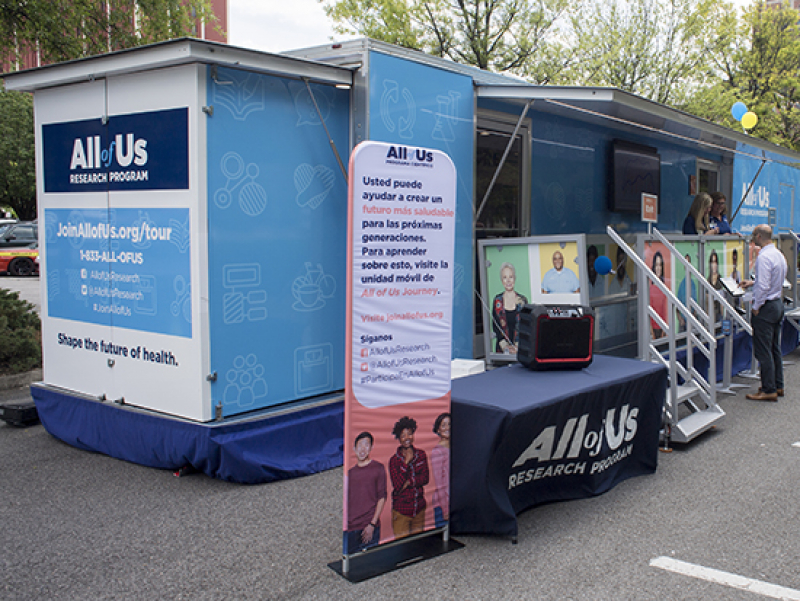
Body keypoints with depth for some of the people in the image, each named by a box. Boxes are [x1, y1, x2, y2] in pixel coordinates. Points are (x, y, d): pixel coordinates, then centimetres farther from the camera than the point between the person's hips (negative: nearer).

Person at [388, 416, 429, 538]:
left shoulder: (421, 454, 4)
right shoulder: (394, 460, -8)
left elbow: (425, 478, -1)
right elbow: (397, 487, -18)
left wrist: (408, 482, -15)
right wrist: (406, 462, -18)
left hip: (419, 509, 4)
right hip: (401, 510, -4)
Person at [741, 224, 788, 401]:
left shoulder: (763, 257, -20)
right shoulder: (779, 255, 10)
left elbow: (764, 286, -24)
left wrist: (756, 307, -15)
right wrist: (752, 283, 24)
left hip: (765, 307, -10)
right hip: (778, 304, 10)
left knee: (763, 351, -4)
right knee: (775, 348, 17)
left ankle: (769, 390, -1)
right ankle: (778, 385, 24)